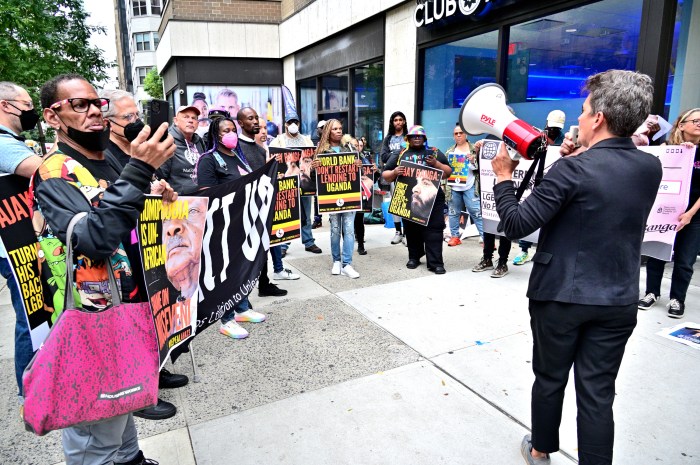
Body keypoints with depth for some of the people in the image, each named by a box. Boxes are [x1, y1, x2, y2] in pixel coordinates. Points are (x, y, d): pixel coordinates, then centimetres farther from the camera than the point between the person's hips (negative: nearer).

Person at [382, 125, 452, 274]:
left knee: (433, 229, -6)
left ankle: (435, 262, -4)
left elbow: (448, 173, 9)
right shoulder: (399, 155, 13)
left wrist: (436, 164, -8)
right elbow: (385, 176, 11)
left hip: (432, 198, -1)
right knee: (411, 229, 7)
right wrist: (394, 172, -11)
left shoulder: (435, 153, 12)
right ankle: (414, 257, 22)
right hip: (408, 199, 1)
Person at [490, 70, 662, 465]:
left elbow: (516, 225, -18)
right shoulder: (652, 167, 1)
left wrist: (503, 177, -6)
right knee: (597, 394, 12)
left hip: (560, 296, -4)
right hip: (618, 302, 4)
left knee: (550, 379, 17)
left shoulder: (573, 170, -18)